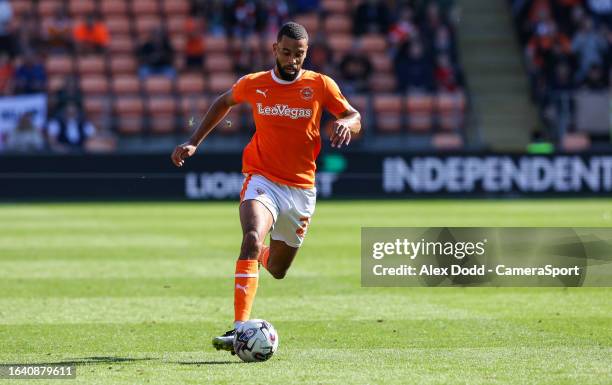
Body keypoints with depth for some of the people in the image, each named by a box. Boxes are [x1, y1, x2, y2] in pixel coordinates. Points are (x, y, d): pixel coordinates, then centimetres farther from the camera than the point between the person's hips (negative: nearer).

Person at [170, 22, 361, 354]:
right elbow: (223, 102, 19)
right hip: (262, 180, -2)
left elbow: (354, 118, -1)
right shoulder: (252, 85, 0)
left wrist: (346, 124, -25)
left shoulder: (320, 85, -3)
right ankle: (239, 329, -38)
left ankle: (264, 255, 54)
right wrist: (194, 142, 13)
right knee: (252, 238, -31)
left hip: (301, 188, 2)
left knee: (277, 270, 13)